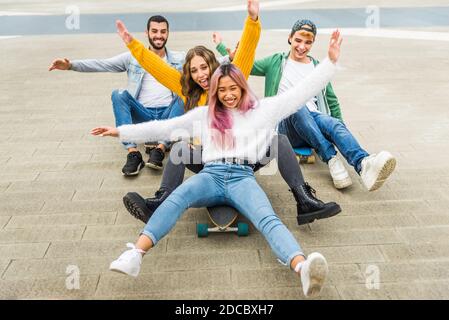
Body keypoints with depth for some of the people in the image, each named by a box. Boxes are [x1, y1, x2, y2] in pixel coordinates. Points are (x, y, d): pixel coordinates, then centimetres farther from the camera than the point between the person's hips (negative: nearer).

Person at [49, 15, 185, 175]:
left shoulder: (180, 58, 11)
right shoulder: (133, 57, 8)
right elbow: (102, 64, -2)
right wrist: (71, 65, -16)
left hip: (168, 115, 0)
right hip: (143, 115, 1)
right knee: (119, 94, -24)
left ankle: (160, 148, -37)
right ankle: (133, 153, -35)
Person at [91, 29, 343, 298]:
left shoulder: (262, 109, 19)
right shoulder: (205, 114, 23)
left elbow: (302, 92, 15)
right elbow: (163, 127, 22)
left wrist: (330, 61, 9)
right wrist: (122, 131, 18)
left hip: (243, 177, -1)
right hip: (211, 175, 1)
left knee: (268, 219, -33)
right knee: (178, 197, -34)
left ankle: (304, 268, -59)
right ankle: (135, 255, -51)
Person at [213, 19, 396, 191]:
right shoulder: (276, 62, 15)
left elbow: (331, 99, 23)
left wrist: (340, 128, 15)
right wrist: (221, 47, 13)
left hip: (315, 121, 2)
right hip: (286, 125, -1)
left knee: (334, 124, -33)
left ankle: (363, 165, -63)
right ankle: (332, 160, -45)